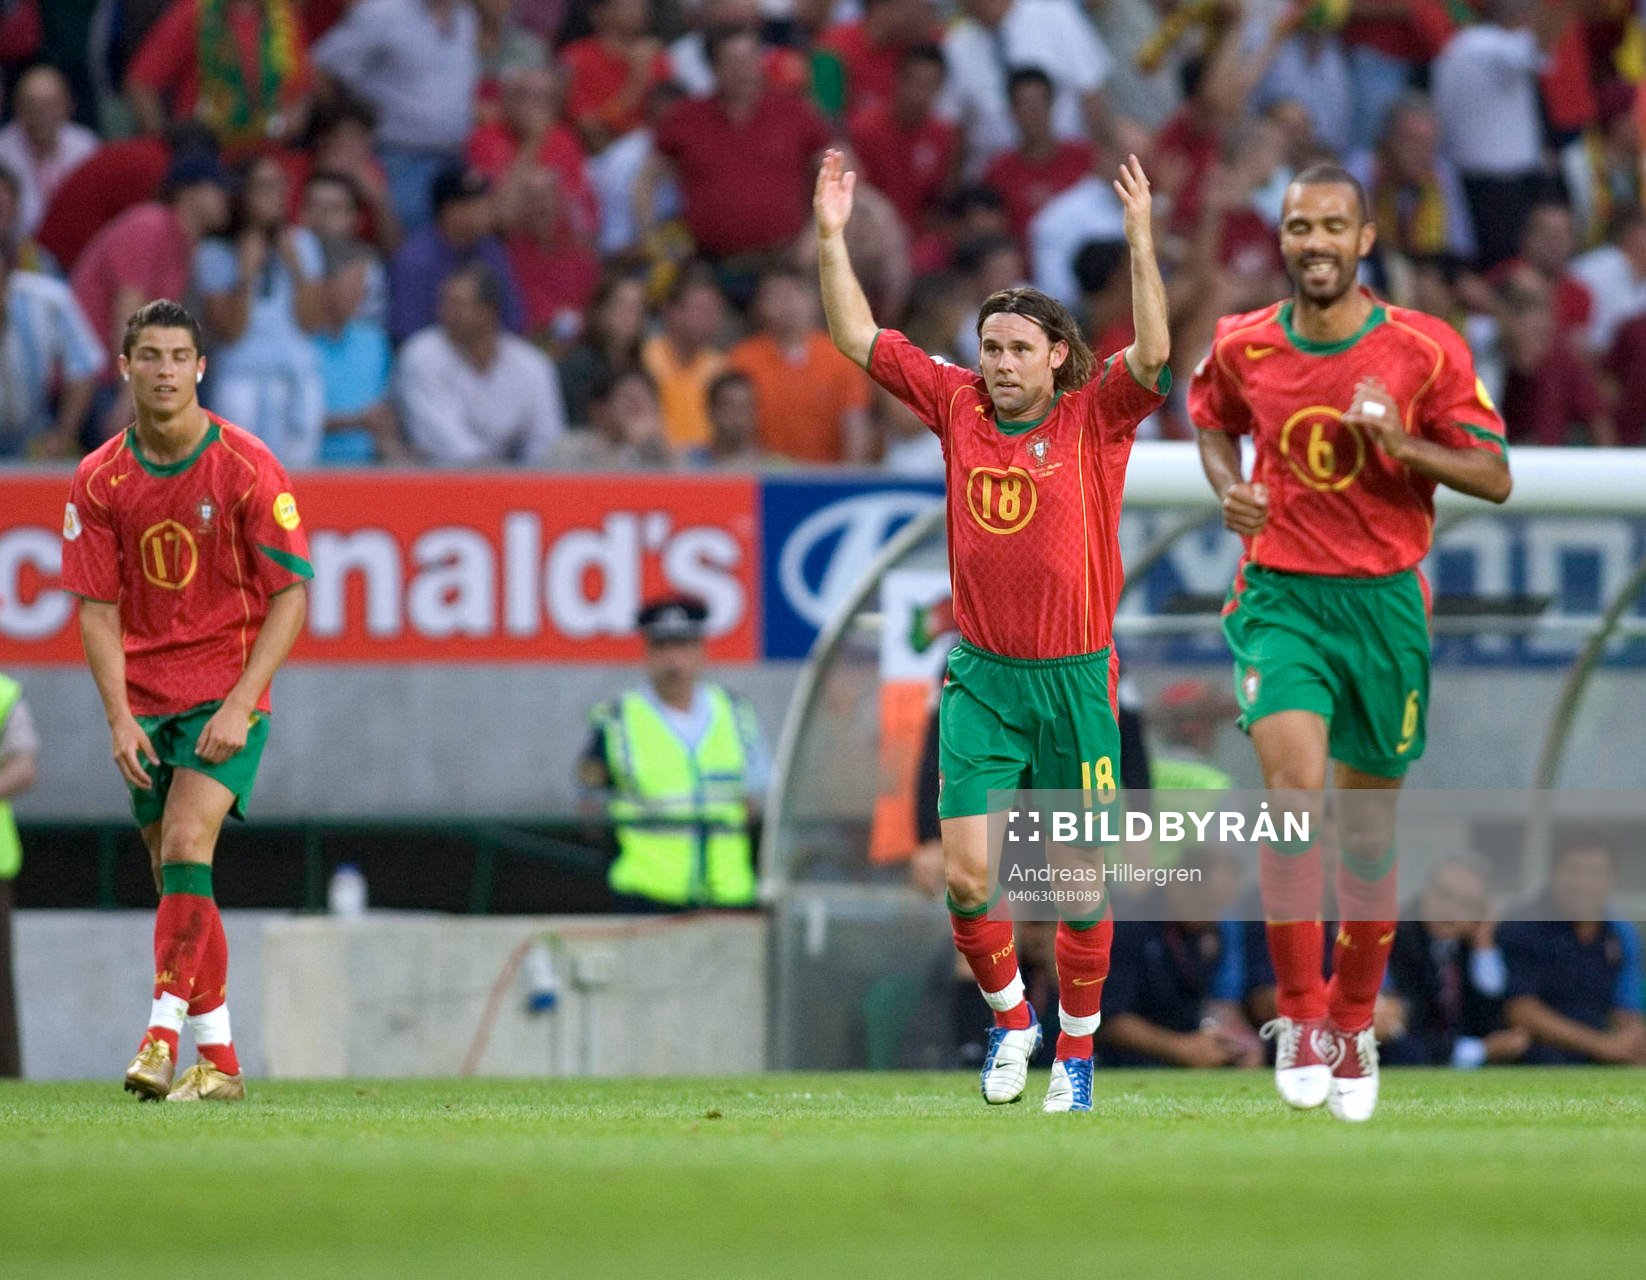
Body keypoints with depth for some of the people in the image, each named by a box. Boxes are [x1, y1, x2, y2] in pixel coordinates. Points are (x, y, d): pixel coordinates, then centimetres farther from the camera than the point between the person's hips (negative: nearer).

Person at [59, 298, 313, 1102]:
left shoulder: (248, 468, -9)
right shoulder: (100, 481, 0)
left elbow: (289, 595, -7)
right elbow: (98, 609, 2)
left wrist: (241, 705, -16)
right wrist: (120, 717, -10)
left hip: (226, 688, -4)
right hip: (146, 697, 4)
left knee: (185, 846, -22)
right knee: (175, 879, 6)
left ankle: (164, 1031, -27)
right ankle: (218, 1059, 14)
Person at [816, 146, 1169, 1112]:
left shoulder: (1095, 419, -4)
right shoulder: (959, 405, 4)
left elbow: (1153, 355, -22)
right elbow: (857, 338, 8)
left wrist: (1142, 244, -29)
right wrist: (832, 238, 0)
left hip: (1076, 678, -2)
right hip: (981, 676, 2)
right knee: (967, 874, -7)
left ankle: (1078, 1049, 21)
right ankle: (1010, 1014, 18)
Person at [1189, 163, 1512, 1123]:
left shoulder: (1426, 350, -6)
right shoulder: (1242, 348, 0)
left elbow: (1496, 477, -3)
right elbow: (1214, 419, 21)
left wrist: (1404, 445, -20)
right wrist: (1230, 488, 0)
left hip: (1384, 604, 0)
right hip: (1281, 600, 0)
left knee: (1370, 827, 8)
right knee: (1294, 793, -20)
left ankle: (1353, 1022, 27)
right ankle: (1298, 1017, -12)